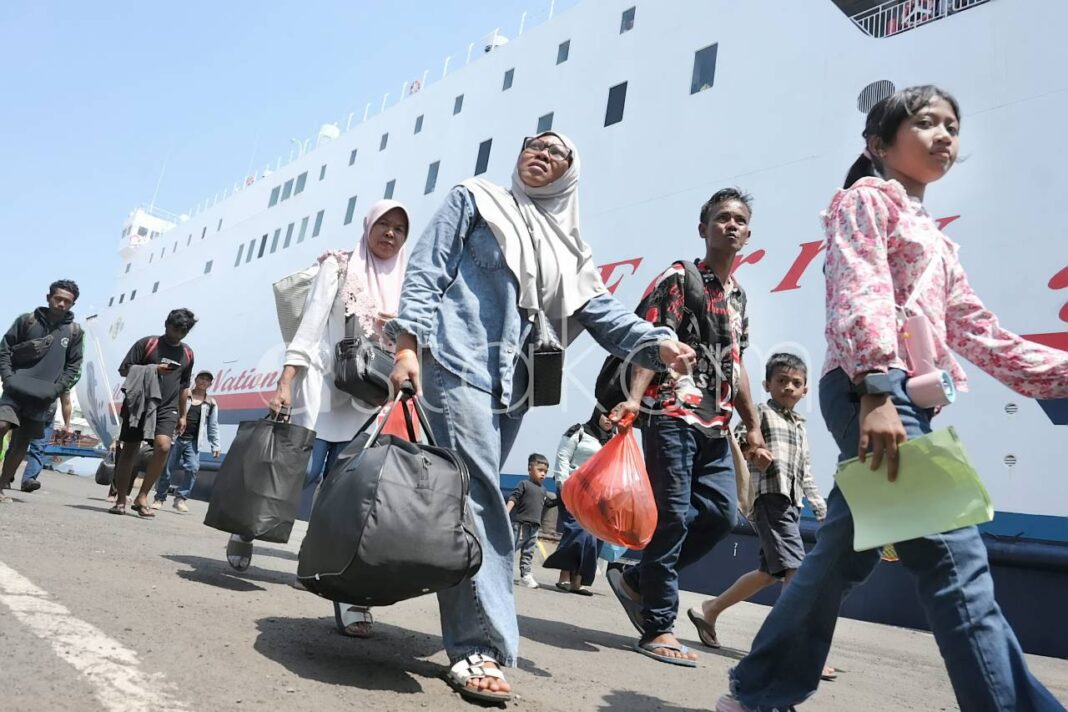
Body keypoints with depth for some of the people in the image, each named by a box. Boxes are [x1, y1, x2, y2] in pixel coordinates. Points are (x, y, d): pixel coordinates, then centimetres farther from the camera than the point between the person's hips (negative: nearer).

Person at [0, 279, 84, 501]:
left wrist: (56, 388, -6)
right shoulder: (27, 320, 4)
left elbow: (73, 367, 7)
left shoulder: (75, 332, 6)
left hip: (43, 396, 1)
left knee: (22, 443, 6)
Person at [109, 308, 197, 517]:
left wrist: (182, 416, 18)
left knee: (163, 447, -18)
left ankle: (142, 497, -8)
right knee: (129, 451, 2)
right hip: (139, 404, -2)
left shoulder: (187, 354, 14)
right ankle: (120, 500, 12)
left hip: (167, 409, 2)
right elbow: (124, 370, 0)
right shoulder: (146, 343, 2)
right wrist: (153, 370, -14)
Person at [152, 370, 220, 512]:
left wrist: (215, 446, 6)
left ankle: (180, 498, -1)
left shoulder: (211, 403, 9)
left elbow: (213, 426, 10)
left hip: (193, 442, 1)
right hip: (175, 437, -1)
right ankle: (159, 498, 18)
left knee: (193, 468, -13)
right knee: (166, 468, 2)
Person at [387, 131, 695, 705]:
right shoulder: (474, 200, 10)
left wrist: (657, 342, -8)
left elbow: (601, 312, 10)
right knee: (477, 501, -13)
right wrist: (407, 344, -12)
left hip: (510, 386, 5)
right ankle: (479, 646, -11)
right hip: (456, 367, -5)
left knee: (471, 501, 10)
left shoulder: (565, 245, 21)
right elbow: (425, 273, 1)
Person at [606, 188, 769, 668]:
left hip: (715, 426, 8)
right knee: (673, 517, -7)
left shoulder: (738, 296, 21)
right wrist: (635, 397, -30)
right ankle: (658, 629, 4)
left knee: (721, 514, 4)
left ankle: (636, 578, 19)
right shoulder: (679, 279, -1)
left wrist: (753, 428, 18)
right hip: (672, 416, -8)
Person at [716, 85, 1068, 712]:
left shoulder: (934, 237, 30)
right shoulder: (867, 197, 5)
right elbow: (860, 293, -13)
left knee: (844, 555, 9)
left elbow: (978, 332, 25)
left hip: (909, 401, 9)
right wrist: (877, 388, -26)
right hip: (872, 391, -9)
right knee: (955, 558, -12)